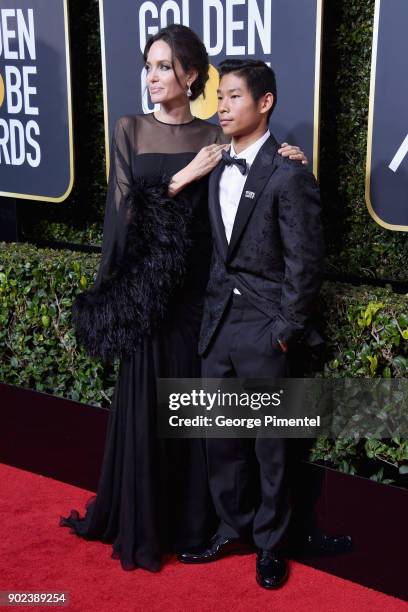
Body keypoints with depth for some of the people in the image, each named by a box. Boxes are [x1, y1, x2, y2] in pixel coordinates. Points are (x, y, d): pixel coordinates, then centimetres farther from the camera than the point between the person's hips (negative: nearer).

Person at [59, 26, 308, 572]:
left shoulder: (214, 137, 4)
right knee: (145, 400, 4)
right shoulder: (130, 129, 3)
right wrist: (186, 175, -13)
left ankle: (192, 517, 24)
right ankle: (142, 520, 21)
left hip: (198, 285, 1)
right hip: (144, 286, 0)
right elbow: (125, 208, -5)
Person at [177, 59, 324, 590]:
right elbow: (217, 250, 12)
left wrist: (285, 332, -12)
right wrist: (211, 314, 7)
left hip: (264, 331, -6)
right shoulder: (218, 171, 9)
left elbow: (304, 264, -12)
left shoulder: (288, 175, -13)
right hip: (219, 324, 7)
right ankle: (233, 530, 33)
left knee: (270, 444, 8)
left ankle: (270, 544, 26)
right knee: (221, 437, 15)